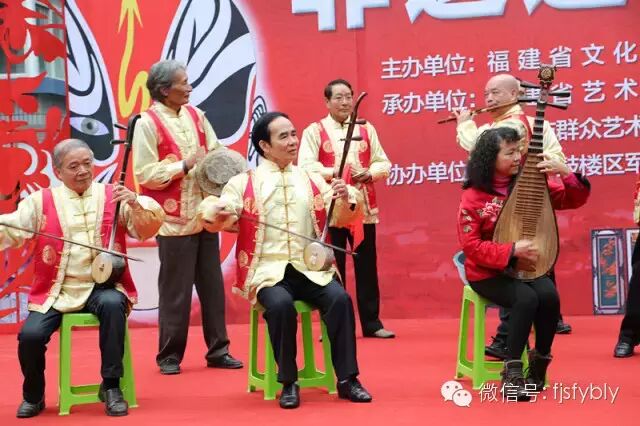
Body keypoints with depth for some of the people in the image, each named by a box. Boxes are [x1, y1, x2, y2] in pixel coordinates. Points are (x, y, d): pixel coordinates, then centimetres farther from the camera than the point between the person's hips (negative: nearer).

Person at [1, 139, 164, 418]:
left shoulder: (113, 196, 4)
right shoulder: (41, 201, 5)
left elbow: (148, 229, -5)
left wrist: (136, 205, -25)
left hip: (102, 286, -1)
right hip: (56, 291, 1)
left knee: (113, 304, -34)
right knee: (31, 335, -22)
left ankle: (111, 386, -18)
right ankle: (33, 396, 10)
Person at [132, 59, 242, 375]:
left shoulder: (196, 115, 9)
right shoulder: (147, 123, -9)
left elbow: (216, 151, 18)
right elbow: (144, 174, -14)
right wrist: (184, 166, -19)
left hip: (205, 216, 6)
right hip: (174, 221, -6)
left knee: (212, 285, 11)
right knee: (175, 290, 2)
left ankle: (218, 350, 21)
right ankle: (169, 355, 16)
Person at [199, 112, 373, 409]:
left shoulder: (312, 180, 14)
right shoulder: (243, 182, 5)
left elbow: (341, 218, 11)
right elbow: (214, 220, -3)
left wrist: (346, 199, -11)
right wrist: (218, 211, -27)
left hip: (312, 268, 3)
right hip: (268, 271, -2)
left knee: (340, 299, -25)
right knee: (281, 305, -33)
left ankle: (347, 379, -12)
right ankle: (289, 382, -16)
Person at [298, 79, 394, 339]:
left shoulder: (366, 129, 12)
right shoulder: (314, 131, 1)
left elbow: (383, 163, 11)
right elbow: (305, 167, -10)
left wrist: (369, 173, -10)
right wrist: (334, 173, -22)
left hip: (364, 208, 3)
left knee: (367, 266, 7)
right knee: (333, 267, 2)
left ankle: (372, 323, 16)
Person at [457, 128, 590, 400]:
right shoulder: (474, 196, -12)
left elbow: (573, 200, 3)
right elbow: (471, 246, -15)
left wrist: (565, 172, -16)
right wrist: (512, 250, -25)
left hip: (525, 268, 4)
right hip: (488, 273, -4)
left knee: (549, 296, -26)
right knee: (526, 298, -30)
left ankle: (539, 362, -4)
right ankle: (512, 373, -19)